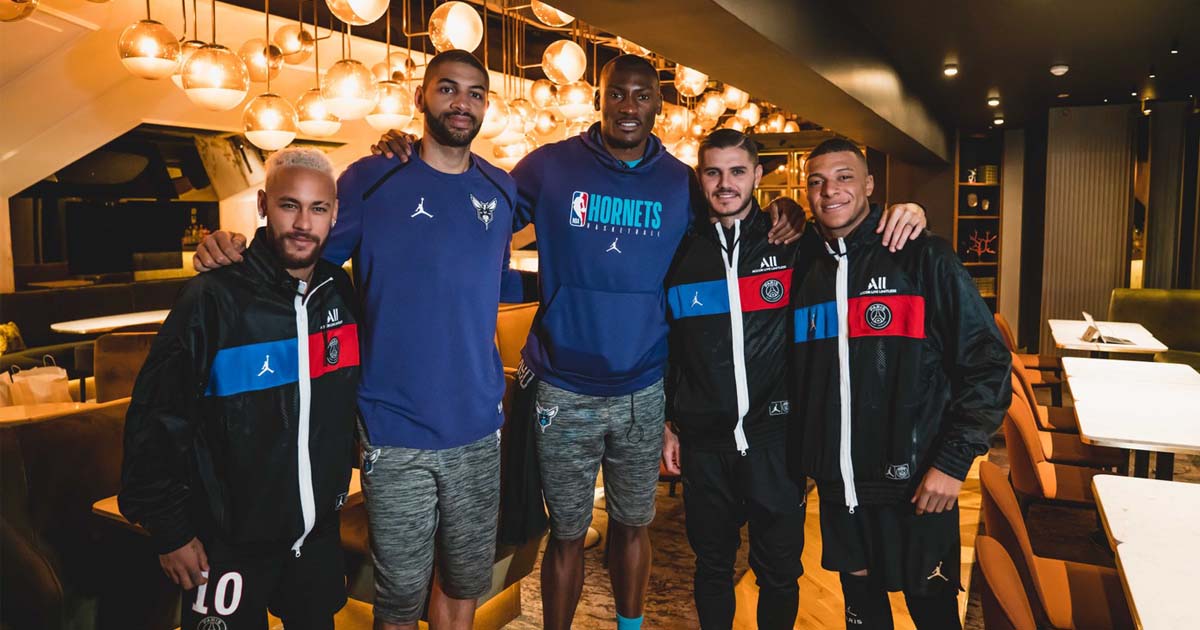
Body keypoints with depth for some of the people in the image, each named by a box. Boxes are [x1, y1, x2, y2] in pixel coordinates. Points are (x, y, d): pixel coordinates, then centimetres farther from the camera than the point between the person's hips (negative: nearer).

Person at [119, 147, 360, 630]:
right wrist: (169, 531, -11)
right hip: (229, 541, -4)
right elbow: (156, 419, -14)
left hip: (320, 532, 5)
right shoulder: (215, 297, -16)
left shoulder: (342, 292, -1)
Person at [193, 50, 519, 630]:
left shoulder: (501, 190, 6)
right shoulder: (371, 180, -5)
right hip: (395, 435, -3)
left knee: (464, 583, 19)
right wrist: (230, 252, -16)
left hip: (479, 431, 4)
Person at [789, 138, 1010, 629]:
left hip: (914, 486, -4)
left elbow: (987, 361, -10)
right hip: (837, 485, 4)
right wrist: (799, 461, 9)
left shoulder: (924, 259, -7)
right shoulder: (806, 272, 7)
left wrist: (953, 461, -15)